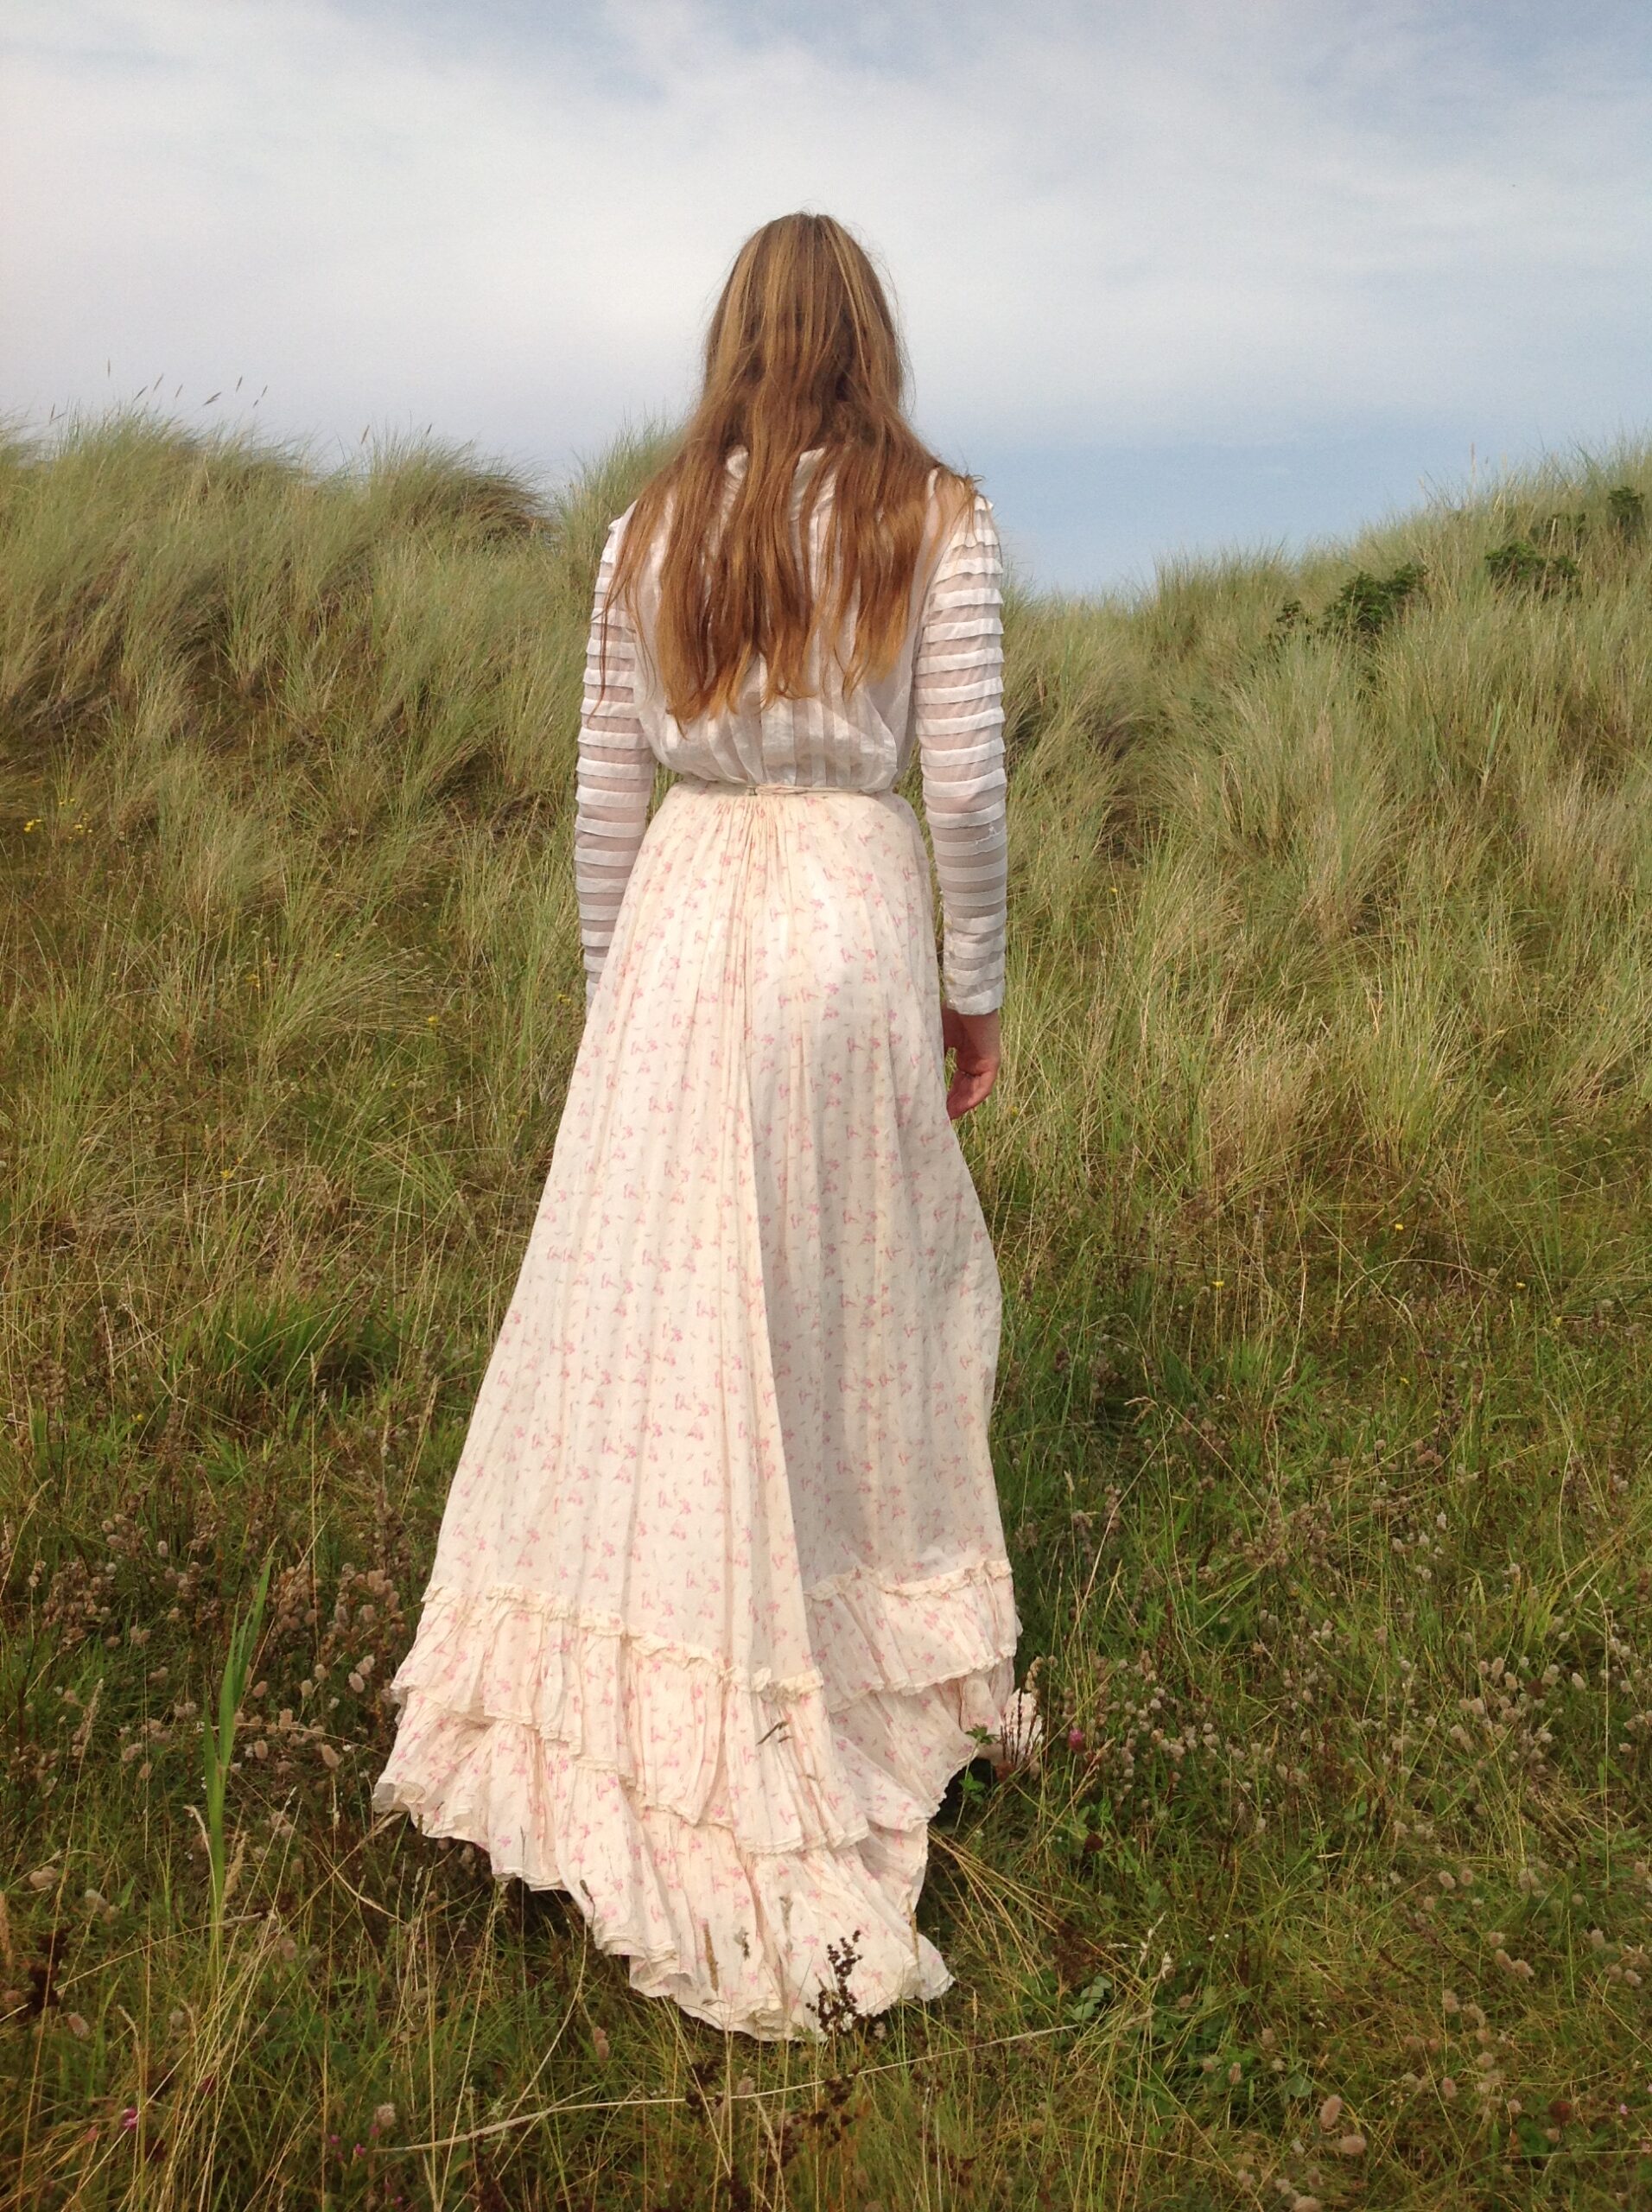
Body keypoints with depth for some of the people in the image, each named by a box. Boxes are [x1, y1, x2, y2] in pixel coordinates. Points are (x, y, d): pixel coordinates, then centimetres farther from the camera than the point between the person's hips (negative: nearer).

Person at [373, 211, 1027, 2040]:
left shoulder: (651, 530, 6)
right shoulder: (939, 522, -1)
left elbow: (604, 799, 5)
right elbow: (964, 788, -6)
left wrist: (617, 997, 15)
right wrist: (975, 993, 5)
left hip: (681, 924, 2)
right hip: (854, 925, -1)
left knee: (650, 1321, 8)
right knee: (854, 1306, 14)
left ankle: (638, 1722, 20)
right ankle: (876, 1653, 32)